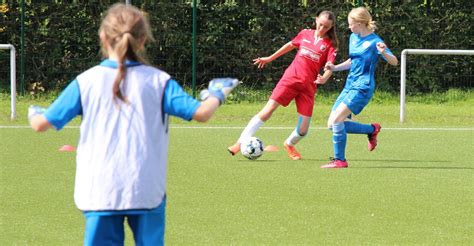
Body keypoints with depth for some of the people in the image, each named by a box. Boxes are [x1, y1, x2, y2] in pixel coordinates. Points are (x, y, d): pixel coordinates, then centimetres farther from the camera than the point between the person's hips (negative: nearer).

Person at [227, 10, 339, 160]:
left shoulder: (330, 44, -1)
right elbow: (290, 45, 24)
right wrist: (270, 58, 30)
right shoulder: (305, 34, 6)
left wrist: (324, 78, -36)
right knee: (268, 110, -13)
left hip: (308, 87, -1)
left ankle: (289, 144, 31)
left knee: (303, 130, -4)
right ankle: (241, 143, -9)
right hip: (291, 78, 1)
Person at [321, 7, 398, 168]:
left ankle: (340, 160, -11)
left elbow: (394, 62, -15)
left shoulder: (374, 42, -12)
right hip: (350, 86, 9)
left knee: (336, 120, -20)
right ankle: (372, 129, 20)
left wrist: (384, 53, -35)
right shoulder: (353, 38, 12)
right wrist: (335, 68, 11)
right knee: (332, 124, 5)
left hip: (362, 88, -9)